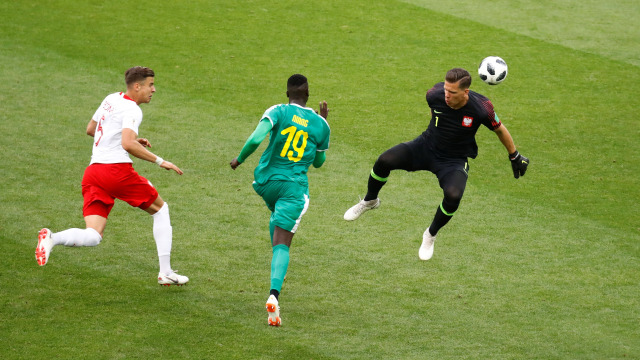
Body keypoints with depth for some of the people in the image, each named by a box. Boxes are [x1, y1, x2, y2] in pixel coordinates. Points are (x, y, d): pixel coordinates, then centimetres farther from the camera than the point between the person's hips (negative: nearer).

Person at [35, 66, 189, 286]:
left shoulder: (111, 100, 20)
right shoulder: (131, 109, -7)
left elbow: (90, 129, 33)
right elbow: (128, 144, -23)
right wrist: (159, 161, -17)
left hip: (92, 172, 7)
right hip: (117, 169, -7)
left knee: (93, 236, -1)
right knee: (160, 209, 15)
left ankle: (52, 238, -31)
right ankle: (165, 273, 13)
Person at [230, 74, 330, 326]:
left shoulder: (278, 112, -5)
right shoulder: (320, 125, 4)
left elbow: (256, 138, -21)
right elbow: (318, 162, 19)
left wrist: (239, 159, -2)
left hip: (267, 180, 1)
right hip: (295, 187, -1)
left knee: (277, 215, 35)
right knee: (282, 243, -10)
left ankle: (279, 269, 43)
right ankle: (274, 294, -33)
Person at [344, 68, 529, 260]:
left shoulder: (481, 108, -25)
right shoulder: (435, 94, -19)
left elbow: (499, 129, -5)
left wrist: (515, 157, 8)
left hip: (454, 161, -2)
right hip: (426, 147, 3)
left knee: (453, 195, -31)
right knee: (385, 161, -19)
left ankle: (430, 235, 0)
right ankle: (370, 201, 14)